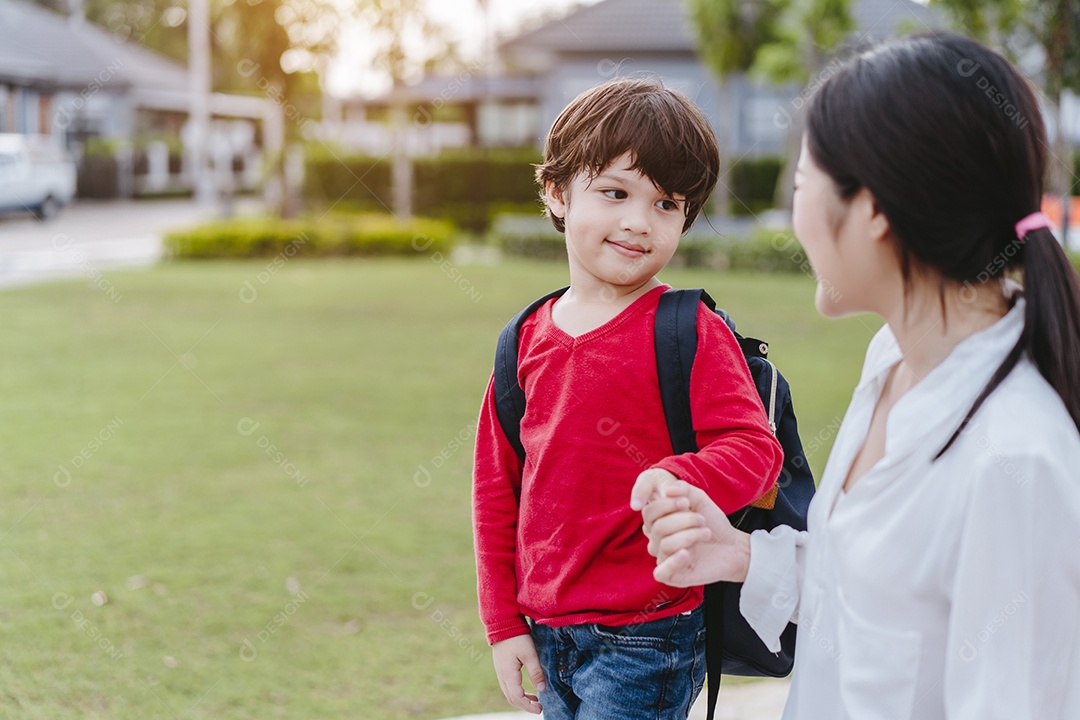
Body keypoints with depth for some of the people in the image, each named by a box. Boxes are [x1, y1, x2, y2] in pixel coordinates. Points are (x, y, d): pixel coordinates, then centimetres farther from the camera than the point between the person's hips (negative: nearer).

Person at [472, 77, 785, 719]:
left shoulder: (692, 334, -8)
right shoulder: (528, 339, 5)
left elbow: (753, 448, -15)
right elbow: (497, 490, 10)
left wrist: (676, 482, -35)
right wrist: (506, 624, 8)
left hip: (644, 644, -5)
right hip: (547, 634, 5)